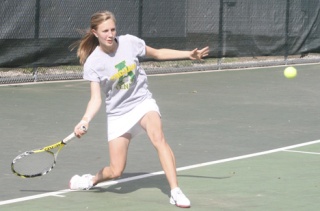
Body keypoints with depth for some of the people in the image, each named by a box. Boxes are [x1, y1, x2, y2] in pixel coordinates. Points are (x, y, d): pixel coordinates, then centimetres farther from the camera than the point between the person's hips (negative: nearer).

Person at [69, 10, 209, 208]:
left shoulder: (129, 42, -9)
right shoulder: (93, 63, -13)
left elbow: (158, 53, 7)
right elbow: (96, 99, -17)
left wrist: (189, 54, 0)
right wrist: (85, 120, -35)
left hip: (143, 103, 1)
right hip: (118, 114, 0)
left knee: (158, 138, -32)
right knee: (116, 171, -1)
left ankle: (176, 192, -32)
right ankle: (92, 180, 35)